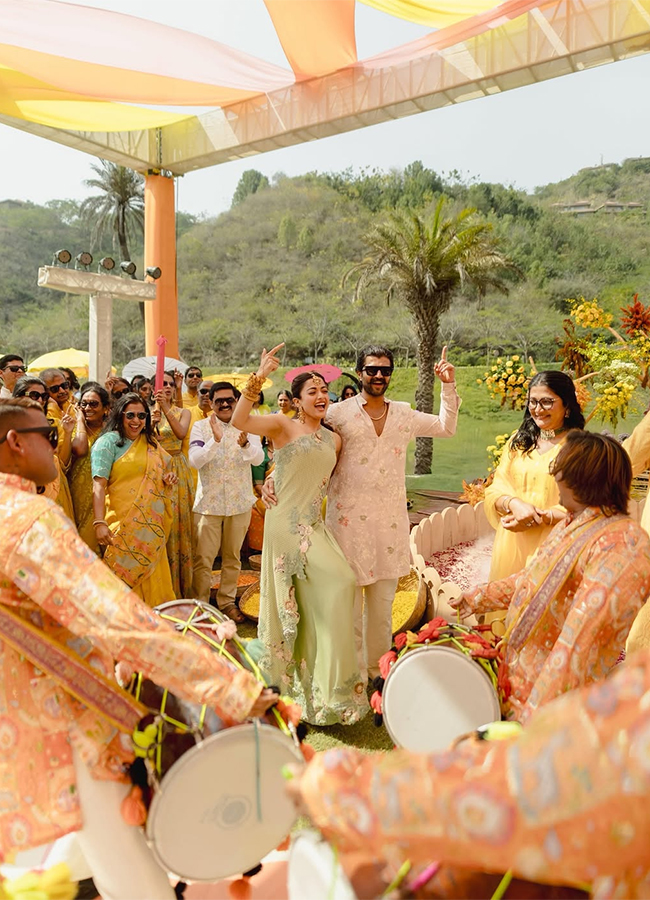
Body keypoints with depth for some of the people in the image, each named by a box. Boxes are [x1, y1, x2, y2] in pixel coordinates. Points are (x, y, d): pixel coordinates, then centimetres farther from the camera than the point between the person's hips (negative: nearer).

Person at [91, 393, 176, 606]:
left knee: (153, 579, 10)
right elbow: (99, 484, -14)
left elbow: (160, 473, 27)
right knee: (127, 576, -1)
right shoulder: (108, 441, -5)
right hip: (123, 525, -6)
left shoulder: (150, 443, 14)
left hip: (152, 525, 6)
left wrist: (168, 478, 3)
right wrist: (99, 523, -24)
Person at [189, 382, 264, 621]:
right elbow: (195, 460, -14)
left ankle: (227, 601, 27)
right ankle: (200, 604, 14)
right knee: (203, 558, 0)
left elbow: (259, 458, -12)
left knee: (233, 556, 13)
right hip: (208, 502, -1)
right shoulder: (201, 426, -1)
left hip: (239, 502, 2)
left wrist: (245, 444, -34)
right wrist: (215, 440, -30)